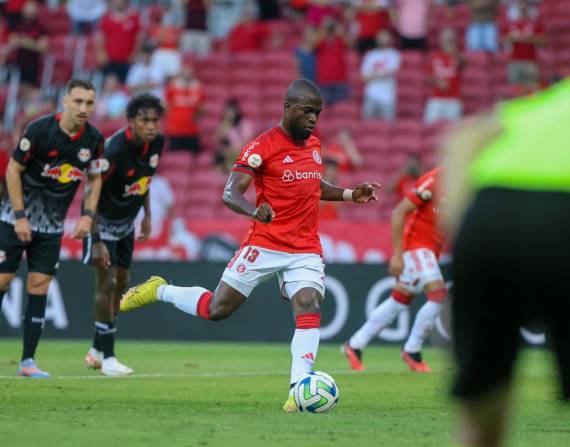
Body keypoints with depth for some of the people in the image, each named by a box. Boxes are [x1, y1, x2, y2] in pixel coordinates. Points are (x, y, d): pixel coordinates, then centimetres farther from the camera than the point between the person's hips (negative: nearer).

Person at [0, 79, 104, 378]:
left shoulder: (94, 139, -6)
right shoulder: (39, 129, -18)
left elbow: (95, 178, 9)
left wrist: (88, 215, -4)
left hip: (52, 225, 3)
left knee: (39, 286, -1)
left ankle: (28, 361, 3)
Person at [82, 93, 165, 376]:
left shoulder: (157, 143, -11)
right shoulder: (115, 149, -33)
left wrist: (146, 215, 9)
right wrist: (96, 241, -33)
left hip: (126, 221, 7)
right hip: (103, 220, -7)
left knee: (121, 283, 12)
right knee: (107, 282, -13)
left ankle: (97, 350, 25)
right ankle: (107, 358, -6)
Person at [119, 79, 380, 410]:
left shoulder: (314, 144, 11)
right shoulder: (263, 146, -12)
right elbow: (231, 194, -20)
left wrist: (350, 194, 17)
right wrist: (255, 210, -40)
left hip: (306, 251, 4)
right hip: (264, 245, -4)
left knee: (309, 308, -19)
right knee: (217, 309, 0)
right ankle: (159, 290, 27)